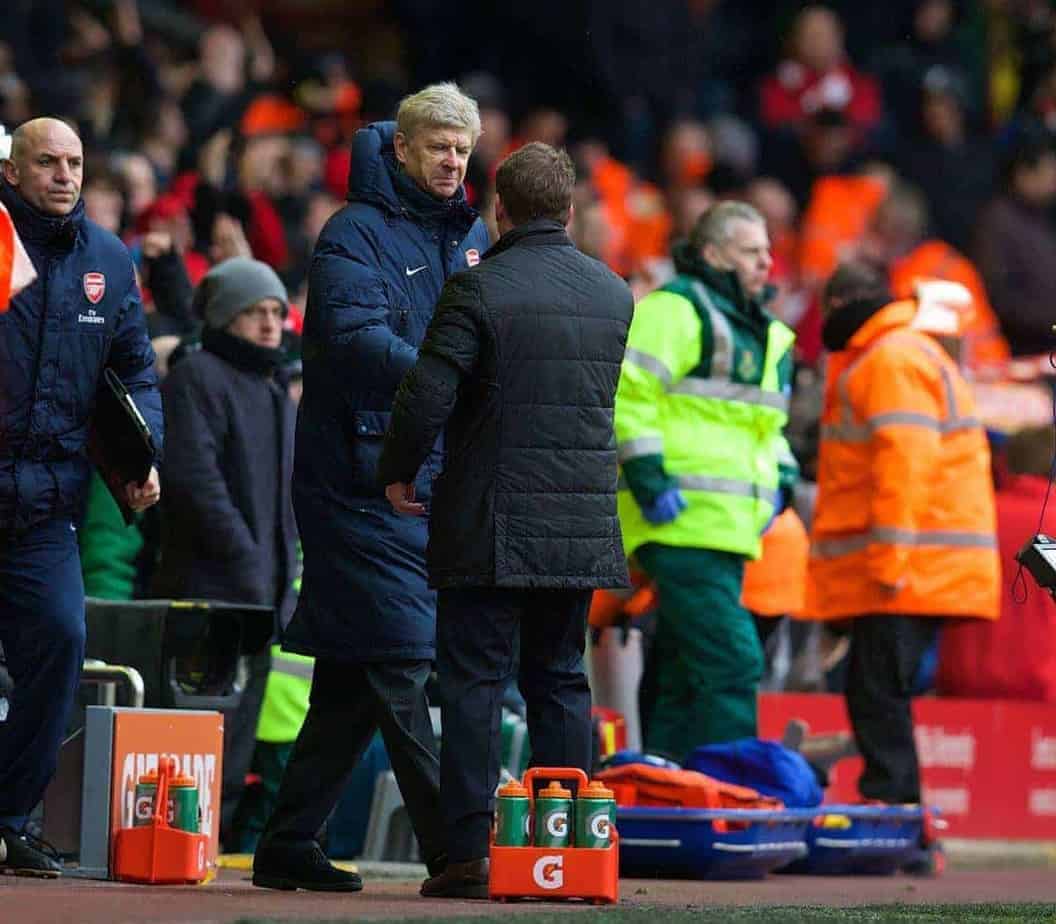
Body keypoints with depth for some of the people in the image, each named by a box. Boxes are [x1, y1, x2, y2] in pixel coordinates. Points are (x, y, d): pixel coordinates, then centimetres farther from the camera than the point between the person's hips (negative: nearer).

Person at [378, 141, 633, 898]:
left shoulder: (479, 289, -11)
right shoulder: (614, 294, 7)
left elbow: (427, 395, -15)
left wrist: (398, 471, -1)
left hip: (491, 523, -5)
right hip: (582, 519, 5)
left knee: (474, 681, -1)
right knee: (560, 679, 12)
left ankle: (470, 854, -5)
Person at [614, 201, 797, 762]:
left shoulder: (761, 332, 23)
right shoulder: (673, 310, -7)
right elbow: (629, 393, -14)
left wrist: (781, 475, 18)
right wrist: (647, 476, -20)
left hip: (728, 525, 10)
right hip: (685, 520, -10)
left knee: (681, 668, 11)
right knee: (730, 659, -15)